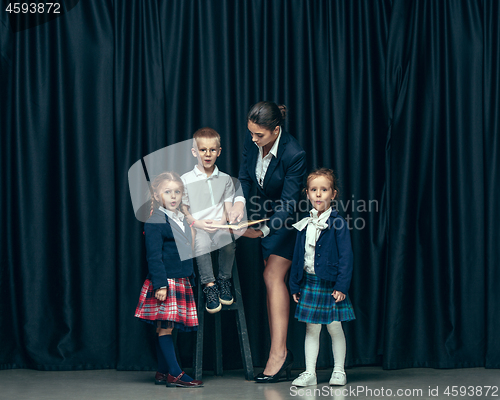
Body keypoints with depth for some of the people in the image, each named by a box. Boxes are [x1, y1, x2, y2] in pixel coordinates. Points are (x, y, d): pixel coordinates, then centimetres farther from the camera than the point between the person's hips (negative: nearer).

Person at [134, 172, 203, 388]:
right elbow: (154, 257, -14)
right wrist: (160, 285, -19)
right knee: (165, 328, -6)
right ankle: (174, 374, -7)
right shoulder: (155, 222, -9)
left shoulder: (182, 220, 15)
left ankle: (162, 373, 13)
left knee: (164, 328, 10)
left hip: (181, 282, 8)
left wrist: (191, 279, 22)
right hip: (164, 282, -8)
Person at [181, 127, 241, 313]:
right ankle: (210, 286, -24)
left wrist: (222, 221, -11)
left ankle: (224, 280, -9)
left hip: (219, 226, 1)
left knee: (228, 241, -31)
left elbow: (228, 207, 10)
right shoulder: (186, 180, 5)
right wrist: (197, 223, -12)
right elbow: (182, 209, 5)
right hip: (196, 227, -1)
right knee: (201, 243, -35)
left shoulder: (225, 179, 12)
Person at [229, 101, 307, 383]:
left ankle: (278, 352, -17)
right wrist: (240, 201, -19)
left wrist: (263, 231, -35)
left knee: (274, 275, -16)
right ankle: (282, 354, 10)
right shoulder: (253, 141, -13)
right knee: (273, 280, 6)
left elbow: (289, 204, -28)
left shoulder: (295, 155, -30)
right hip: (266, 213, 7)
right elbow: (245, 175, 0)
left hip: (289, 219, -7)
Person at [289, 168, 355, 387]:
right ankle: (309, 372, 10)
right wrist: (295, 286, 11)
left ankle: (339, 371, 16)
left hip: (330, 285, -4)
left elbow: (346, 256, -10)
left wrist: (342, 285, -16)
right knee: (311, 328, 7)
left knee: (334, 327, 4)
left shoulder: (337, 224, -8)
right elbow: (297, 257, 12)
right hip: (310, 283, 4)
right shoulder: (305, 225, 6)